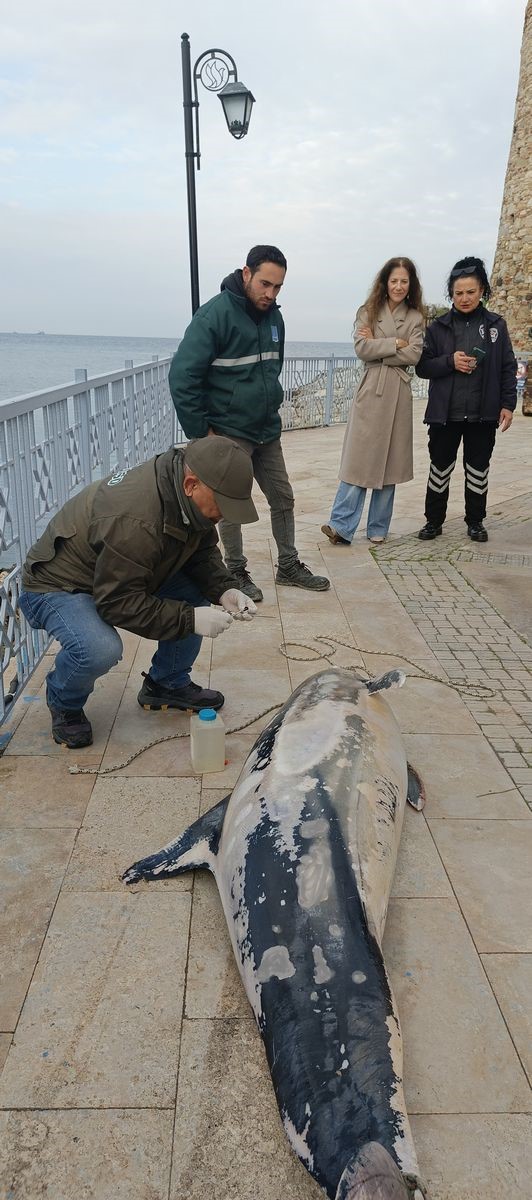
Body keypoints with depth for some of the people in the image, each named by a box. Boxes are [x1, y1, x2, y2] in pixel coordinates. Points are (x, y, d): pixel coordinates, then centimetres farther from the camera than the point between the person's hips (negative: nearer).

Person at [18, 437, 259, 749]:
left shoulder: (192, 497, -10)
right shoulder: (135, 519, -38)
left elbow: (203, 551, 3)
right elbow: (118, 602, -33)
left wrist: (224, 590, -16)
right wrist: (189, 619, -33)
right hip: (58, 586, -8)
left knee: (196, 595, -8)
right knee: (100, 650, -35)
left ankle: (167, 684, 13)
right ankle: (64, 703, 0)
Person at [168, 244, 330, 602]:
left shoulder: (273, 316, 7)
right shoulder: (215, 314, -16)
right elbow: (183, 376, -18)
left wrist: (271, 407, 18)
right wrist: (201, 431, -17)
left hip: (267, 431, 7)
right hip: (229, 434, -7)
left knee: (283, 498, 12)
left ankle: (289, 566, 26)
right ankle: (237, 573, 20)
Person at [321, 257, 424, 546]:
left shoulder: (415, 317, 10)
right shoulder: (368, 312, 7)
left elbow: (414, 355, -5)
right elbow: (362, 348, -6)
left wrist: (378, 346, -6)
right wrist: (396, 343, -7)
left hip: (398, 393, 2)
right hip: (370, 391, -2)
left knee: (389, 461, 5)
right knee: (360, 458, -9)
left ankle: (378, 529, 13)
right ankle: (341, 526, -9)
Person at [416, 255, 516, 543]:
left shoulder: (496, 325, 5)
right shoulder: (438, 327, 3)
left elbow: (508, 368, 6)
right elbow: (422, 367, 1)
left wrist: (508, 404, -1)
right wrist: (450, 361, -15)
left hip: (483, 414, 0)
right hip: (445, 413, 0)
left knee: (478, 470, 9)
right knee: (440, 468, 7)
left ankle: (475, 521, 23)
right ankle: (434, 520, 19)